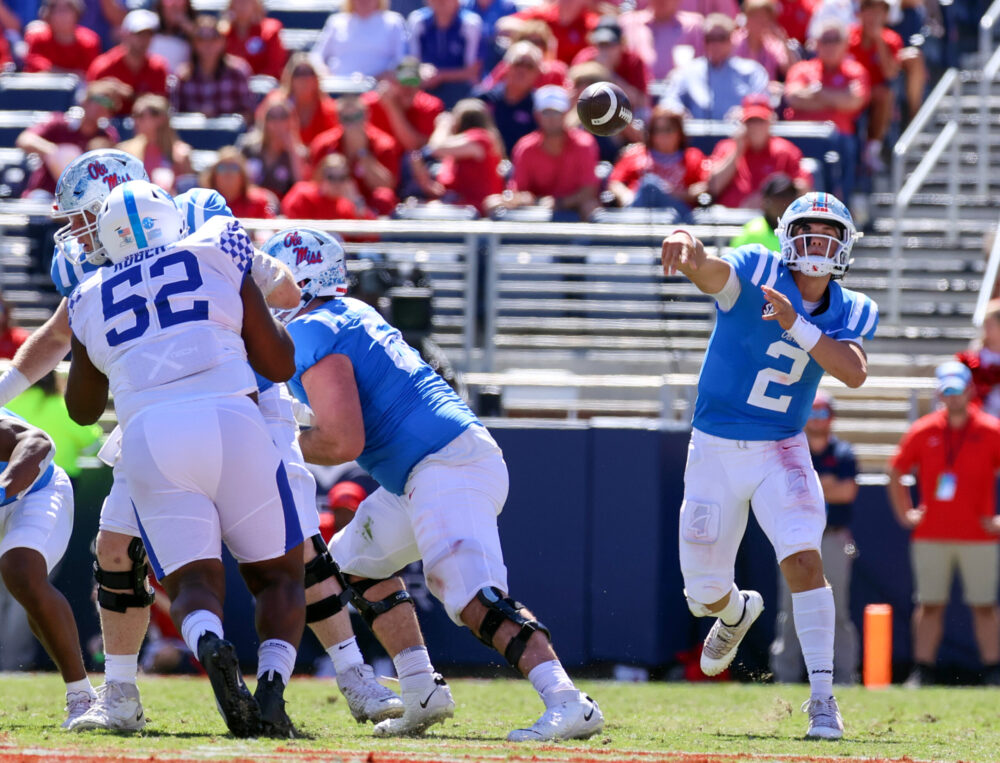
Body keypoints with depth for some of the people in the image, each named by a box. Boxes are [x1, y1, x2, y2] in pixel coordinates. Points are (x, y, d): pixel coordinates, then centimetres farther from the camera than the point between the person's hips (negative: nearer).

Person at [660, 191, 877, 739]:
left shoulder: (852, 313, -2)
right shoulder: (757, 273, -13)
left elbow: (854, 373, -21)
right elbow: (709, 272, -36)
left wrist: (795, 325, -31)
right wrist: (686, 243, -61)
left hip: (781, 452, 1)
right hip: (715, 449, -1)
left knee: (804, 558, -21)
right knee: (706, 594, 6)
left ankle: (822, 696, -16)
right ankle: (738, 613, 45)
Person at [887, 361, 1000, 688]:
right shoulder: (922, 431, 5)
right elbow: (896, 472, 16)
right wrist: (905, 513, 9)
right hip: (930, 535, 2)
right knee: (929, 605, 3)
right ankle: (921, 671, 5)